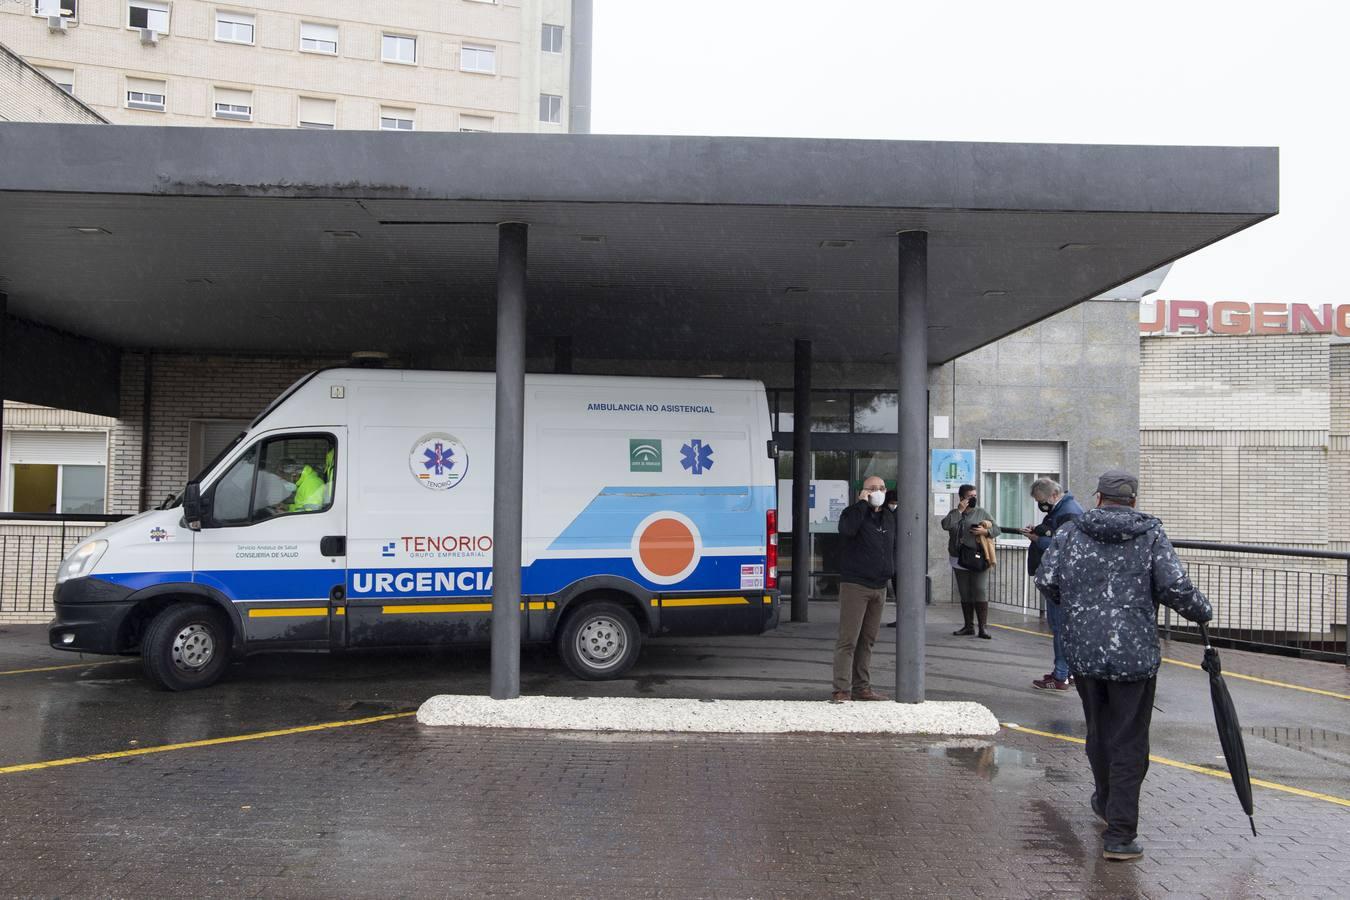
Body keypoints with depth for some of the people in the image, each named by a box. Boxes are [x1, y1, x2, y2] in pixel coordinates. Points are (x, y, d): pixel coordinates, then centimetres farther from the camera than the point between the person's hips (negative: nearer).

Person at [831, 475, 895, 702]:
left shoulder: (890, 517, 15)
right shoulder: (854, 512, -5)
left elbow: (894, 547, 25)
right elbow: (848, 528, -29)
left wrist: (893, 571, 14)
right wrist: (862, 503, -20)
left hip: (879, 587, 7)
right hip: (855, 585, -7)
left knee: (868, 640, 12)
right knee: (848, 639, -9)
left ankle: (862, 687, 19)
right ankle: (842, 690, -8)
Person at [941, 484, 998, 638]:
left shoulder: (982, 513, 6)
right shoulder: (954, 514, 9)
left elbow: (996, 529, 5)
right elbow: (945, 525, -11)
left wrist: (985, 531, -14)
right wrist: (959, 510, -13)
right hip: (959, 561, 3)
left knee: (981, 592, -10)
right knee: (965, 595, 9)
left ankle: (983, 627, -8)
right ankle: (968, 626, 17)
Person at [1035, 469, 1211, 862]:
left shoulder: (1071, 532, 2)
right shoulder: (1151, 534, -2)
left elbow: (1046, 580, -3)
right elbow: (1175, 586, -11)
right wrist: (1202, 612, 8)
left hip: (1083, 652, 3)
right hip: (1135, 654, -2)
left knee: (1099, 734, 21)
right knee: (1129, 745, 4)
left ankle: (1107, 803, 42)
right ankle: (1119, 835, 4)